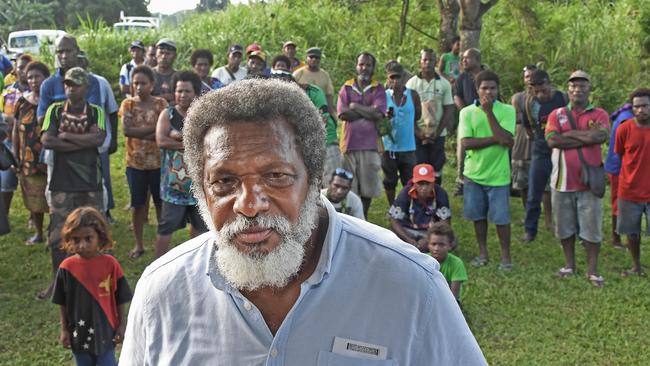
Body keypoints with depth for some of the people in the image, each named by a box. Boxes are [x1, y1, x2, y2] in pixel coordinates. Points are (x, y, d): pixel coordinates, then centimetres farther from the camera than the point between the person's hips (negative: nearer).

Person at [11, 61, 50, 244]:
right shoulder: (22, 103, 5)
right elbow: (16, 131, 10)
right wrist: (15, 156, 5)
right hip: (28, 161, 4)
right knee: (33, 199, 13)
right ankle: (38, 233, 27)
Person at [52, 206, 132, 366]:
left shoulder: (111, 264, -13)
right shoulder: (67, 267, -10)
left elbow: (120, 299, -4)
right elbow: (62, 304, 0)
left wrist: (121, 325, -1)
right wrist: (64, 330, 2)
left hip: (105, 331, -1)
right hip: (79, 332, 2)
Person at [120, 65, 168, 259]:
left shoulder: (161, 103, -1)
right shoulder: (128, 104, 0)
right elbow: (127, 130, -14)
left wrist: (138, 133, -16)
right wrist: (154, 128, -14)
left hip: (158, 161, -1)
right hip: (135, 162, 1)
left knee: (161, 203, 8)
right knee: (137, 204, 8)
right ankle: (139, 244, 21)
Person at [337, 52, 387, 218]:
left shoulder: (379, 89, 7)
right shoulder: (346, 88, 9)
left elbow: (378, 114, -9)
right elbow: (342, 113, -6)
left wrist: (355, 106, -4)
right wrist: (368, 111, -5)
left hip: (370, 143, 0)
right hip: (349, 143, 0)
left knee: (368, 186, 2)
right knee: (348, 187, 1)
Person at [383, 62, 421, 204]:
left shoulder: (413, 95, 0)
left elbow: (417, 115, 13)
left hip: (408, 147, 0)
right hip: (389, 146, 0)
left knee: (409, 182, 5)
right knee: (390, 182, 9)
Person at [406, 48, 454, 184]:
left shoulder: (444, 84, 3)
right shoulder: (412, 83, 1)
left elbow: (449, 111, 2)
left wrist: (437, 132, -7)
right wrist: (418, 132, -8)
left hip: (438, 135, 1)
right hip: (417, 135, -1)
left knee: (437, 167, 4)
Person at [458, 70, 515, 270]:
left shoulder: (507, 111, -6)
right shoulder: (467, 112, -2)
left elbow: (507, 141, -20)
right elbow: (466, 143, -13)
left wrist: (489, 111, -19)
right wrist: (496, 139, -19)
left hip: (498, 175, -2)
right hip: (473, 173, 2)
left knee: (501, 218, 3)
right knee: (478, 216, 12)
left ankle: (506, 255, 18)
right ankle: (483, 253, 27)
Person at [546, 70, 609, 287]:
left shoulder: (599, 115, 2)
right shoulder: (557, 114, 4)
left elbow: (601, 136, -19)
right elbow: (552, 140, -13)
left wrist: (568, 134, -12)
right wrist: (586, 137, -12)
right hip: (562, 181, 2)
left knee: (591, 227, 3)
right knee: (565, 226, 11)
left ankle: (592, 270, 13)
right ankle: (569, 264, 27)